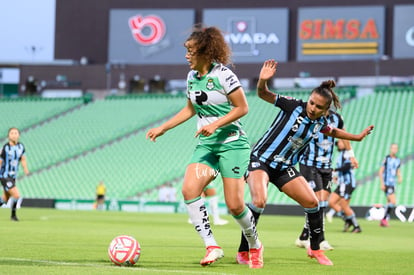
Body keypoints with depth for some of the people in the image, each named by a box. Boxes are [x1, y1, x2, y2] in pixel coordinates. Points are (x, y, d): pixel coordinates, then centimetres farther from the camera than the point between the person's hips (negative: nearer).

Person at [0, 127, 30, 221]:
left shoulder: (21, 147, 2)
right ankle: (13, 215, 3)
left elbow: (23, 159, 10)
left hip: (13, 176, 7)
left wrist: (25, 168, -10)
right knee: (16, 195, -17)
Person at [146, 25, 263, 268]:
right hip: (206, 145, 6)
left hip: (232, 143, -6)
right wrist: (163, 128, 19)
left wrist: (216, 124, -21)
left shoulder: (223, 75, -14)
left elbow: (242, 107, -11)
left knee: (235, 205, -8)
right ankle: (212, 246, -12)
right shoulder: (192, 77, 7)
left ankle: (255, 246, 19)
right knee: (189, 189, -18)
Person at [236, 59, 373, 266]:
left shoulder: (320, 123, 2)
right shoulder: (294, 106, -14)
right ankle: (243, 252, -17)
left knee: (312, 203, 1)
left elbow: (333, 132, 27)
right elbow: (263, 95, -18)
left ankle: (315, 249, 23)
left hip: (284, 168, 6)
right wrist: (263, 81, -38)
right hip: (261, 159, -6)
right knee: (259, 201, -28)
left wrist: (357, 137, 31)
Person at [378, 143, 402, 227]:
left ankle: (384, 220, 19)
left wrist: (400, 178, -2)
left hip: (393, 184, 7)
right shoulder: (386, 159, -6)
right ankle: (385, 219, -9)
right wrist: (382, 183, -14)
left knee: (389, 203, 10)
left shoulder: (398, 160, 11)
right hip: (387, 184, -7)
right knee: (393, 202, -17)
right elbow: (380, 172, -7)